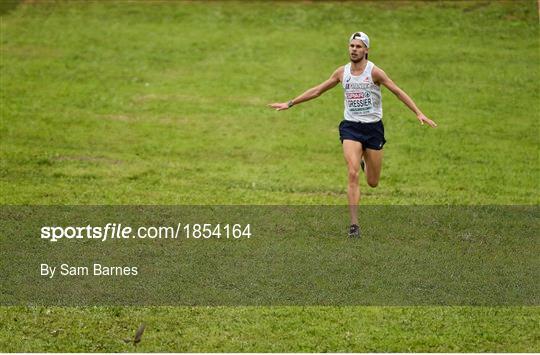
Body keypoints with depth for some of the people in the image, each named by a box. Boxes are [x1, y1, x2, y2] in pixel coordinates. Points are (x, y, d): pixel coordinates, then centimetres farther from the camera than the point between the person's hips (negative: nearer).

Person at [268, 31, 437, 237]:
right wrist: (290, 104, 14)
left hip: (373, 128, -1)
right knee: (353, 174, -16)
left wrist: (419, 113, -15)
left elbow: (398, 92, -6)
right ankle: (354, 224, -13)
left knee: (373, 183, 6)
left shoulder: (374, 72, -8)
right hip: (350, 127, 1)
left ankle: (366, 164, 44)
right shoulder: (342, 72, 3)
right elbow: (317, 91, 13)